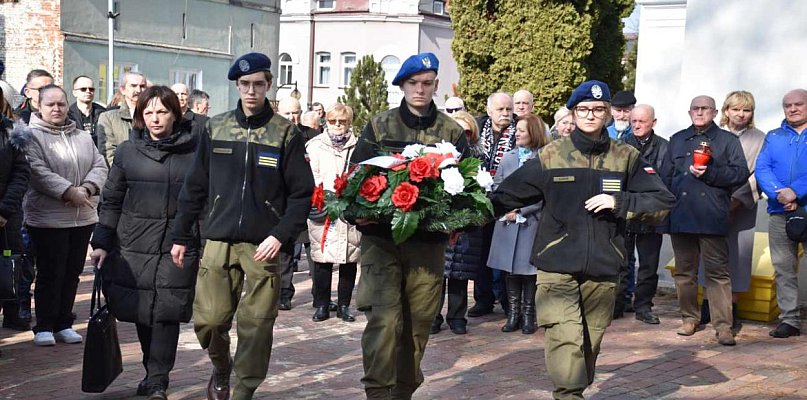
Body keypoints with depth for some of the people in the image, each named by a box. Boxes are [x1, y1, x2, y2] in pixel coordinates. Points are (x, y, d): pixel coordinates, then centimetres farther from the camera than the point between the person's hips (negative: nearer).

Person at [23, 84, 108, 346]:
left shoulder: (82, 137, 13)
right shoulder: (31, 136, -4)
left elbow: (99, 166, 7)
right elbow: (37, 172, -15)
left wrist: (85, 189, -11)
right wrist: (69, 191, -22)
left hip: (83, 217, 5)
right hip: (48, 218, -5)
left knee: (72, 274, 10)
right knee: (50, 274, -1)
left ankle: (64, 324, 21)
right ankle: (44, 327, 9)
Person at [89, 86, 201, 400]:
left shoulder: (194, 150, 1)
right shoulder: (128, 150, 6)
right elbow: (112, 200, 10)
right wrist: (102, 243, 5)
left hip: (178, 247, -2)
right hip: (134, 245, 2)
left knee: (166, 312, -5)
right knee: (141, 311, 5)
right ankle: (155, 372, 22)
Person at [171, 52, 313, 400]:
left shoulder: (285, 133, 0)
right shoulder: (215, 128, 7)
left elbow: (302, 193, -2)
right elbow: (195, 186, 11)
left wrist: (280, 236, -12)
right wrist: (181, 236, 9)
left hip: (263, 246, -2)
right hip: (218, 243, 2)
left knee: (256, 326, 0)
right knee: (208, 320, 0)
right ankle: (221, 368, 30)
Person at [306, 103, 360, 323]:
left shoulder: (358, 146, 9)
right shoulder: (315, 145, 6)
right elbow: (311, 177, 1)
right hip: (323, 211, -1)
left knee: (350, 259, 5)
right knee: (322, 259, 0)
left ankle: (344, 305, 16)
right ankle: (322, 305, 11)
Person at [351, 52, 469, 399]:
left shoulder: (452, 133, 8)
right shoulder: (379, 126, 5)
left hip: (428, 241, 2)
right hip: (381, 237, -2)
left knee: (417, 323, 8)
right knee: (384, 319, -14)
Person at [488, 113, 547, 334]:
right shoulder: (508, 157, 9)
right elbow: (496, 186, 10)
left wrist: (521, 211, -13)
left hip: (532, 222, -4)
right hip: (507, 223, 4)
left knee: (528, 269, 2)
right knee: (510, 268, 7)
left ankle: (528, 314, 13)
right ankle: (514, 313, 15)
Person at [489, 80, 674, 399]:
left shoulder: (626, 157, 5)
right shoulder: (550, 156, 2)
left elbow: (662, 202, 4)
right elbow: (507, 194, 4)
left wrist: (619, 202, -10)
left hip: (603, 269, 3)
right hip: (557, 266, -2)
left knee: (590, 343, 13)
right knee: (566, 339, -16)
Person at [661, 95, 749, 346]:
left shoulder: (728, 141, 8)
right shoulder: (677, 141, 18)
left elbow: (741, 174, -1)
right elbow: (666, 177, 15)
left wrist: (709, 173, -13)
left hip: (712, 218, -3)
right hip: (680, 217, 4)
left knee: (718, 272, -5)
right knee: (684, 271, 10)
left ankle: (723, 325, -3)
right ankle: (689, 318, 21)